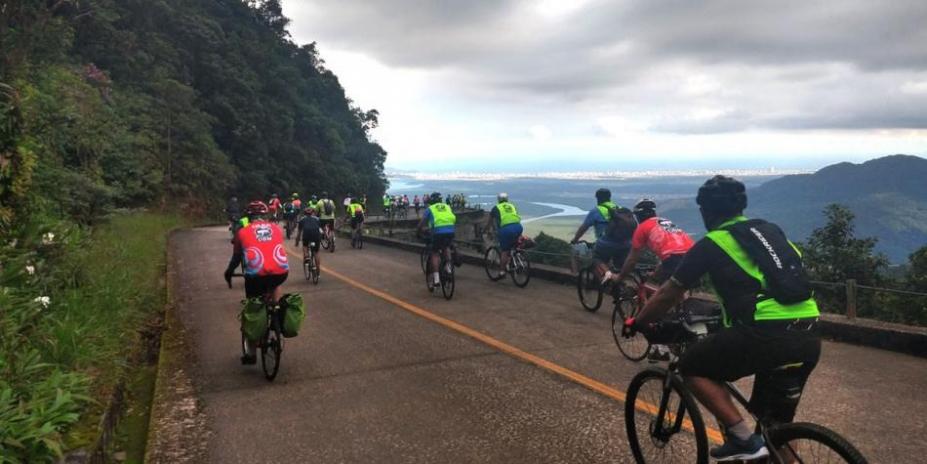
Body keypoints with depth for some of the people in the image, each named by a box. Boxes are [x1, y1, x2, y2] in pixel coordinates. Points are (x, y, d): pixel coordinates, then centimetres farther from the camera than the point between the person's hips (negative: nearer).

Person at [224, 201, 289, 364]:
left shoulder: (243, 232, 15)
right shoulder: (276, 228, 20)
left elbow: (236, 258, 24)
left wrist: (228, 273, 43)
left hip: (256, 275, -1)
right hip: (281, 272, 2)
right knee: (275, 285, 38)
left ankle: (250, 353, 21)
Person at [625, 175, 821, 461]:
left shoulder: (711, 244, 5)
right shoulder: (770, 230, 22)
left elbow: (668, 294, 13)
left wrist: (638, 323, 29)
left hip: (766, 334, -7)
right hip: (809, 338, 7)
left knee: (692, 368, 13)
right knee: (777, 424, 22)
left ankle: (743, 439, 5)